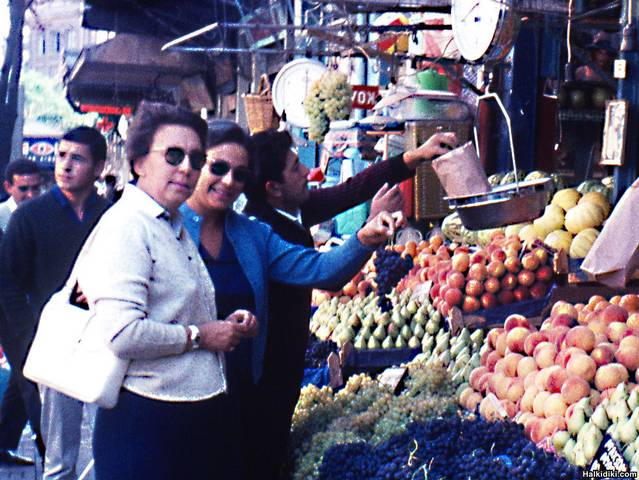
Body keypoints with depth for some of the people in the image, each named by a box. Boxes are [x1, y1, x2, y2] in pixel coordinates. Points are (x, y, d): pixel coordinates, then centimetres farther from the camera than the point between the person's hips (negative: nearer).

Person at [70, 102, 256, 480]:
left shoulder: (178, 229, 17)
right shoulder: (125, 228, -15)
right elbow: (123, 333, -26)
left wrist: (226, 324, 10)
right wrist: (199, 335, -14)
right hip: (147, 423, -9)